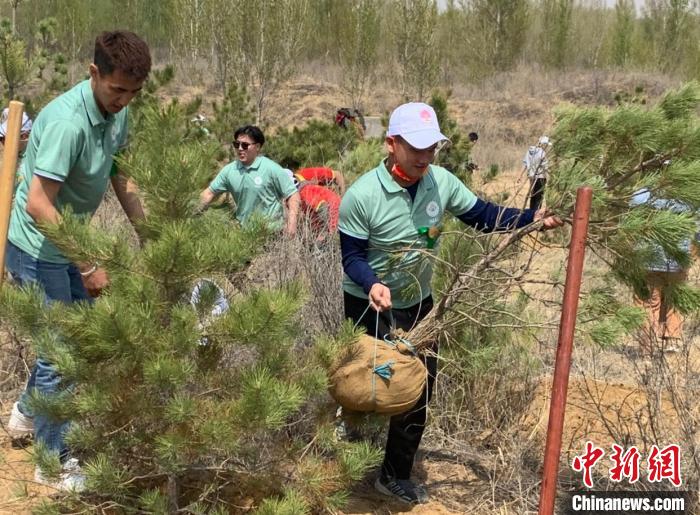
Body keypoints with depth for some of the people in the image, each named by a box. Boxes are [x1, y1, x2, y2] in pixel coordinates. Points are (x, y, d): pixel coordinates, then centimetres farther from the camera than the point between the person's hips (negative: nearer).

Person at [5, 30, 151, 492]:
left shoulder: (117, 112, -3)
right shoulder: (67, 121, -30)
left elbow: (120, 176, 9)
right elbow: (38, 204, -33)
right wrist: (89, 265, -32)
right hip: (38, 248, -9)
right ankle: (55, 460, 16)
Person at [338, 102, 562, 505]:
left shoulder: (442, 182, -12)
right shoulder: (361, 196, -25)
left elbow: (481, 214, -6)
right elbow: (352, 256, -19)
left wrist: (533, 218, -21)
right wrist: (372, 284, -40)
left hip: (418, 303, 5)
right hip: (368, 305, -5)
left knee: (420, 387, 11)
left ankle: (396, 477, 28)